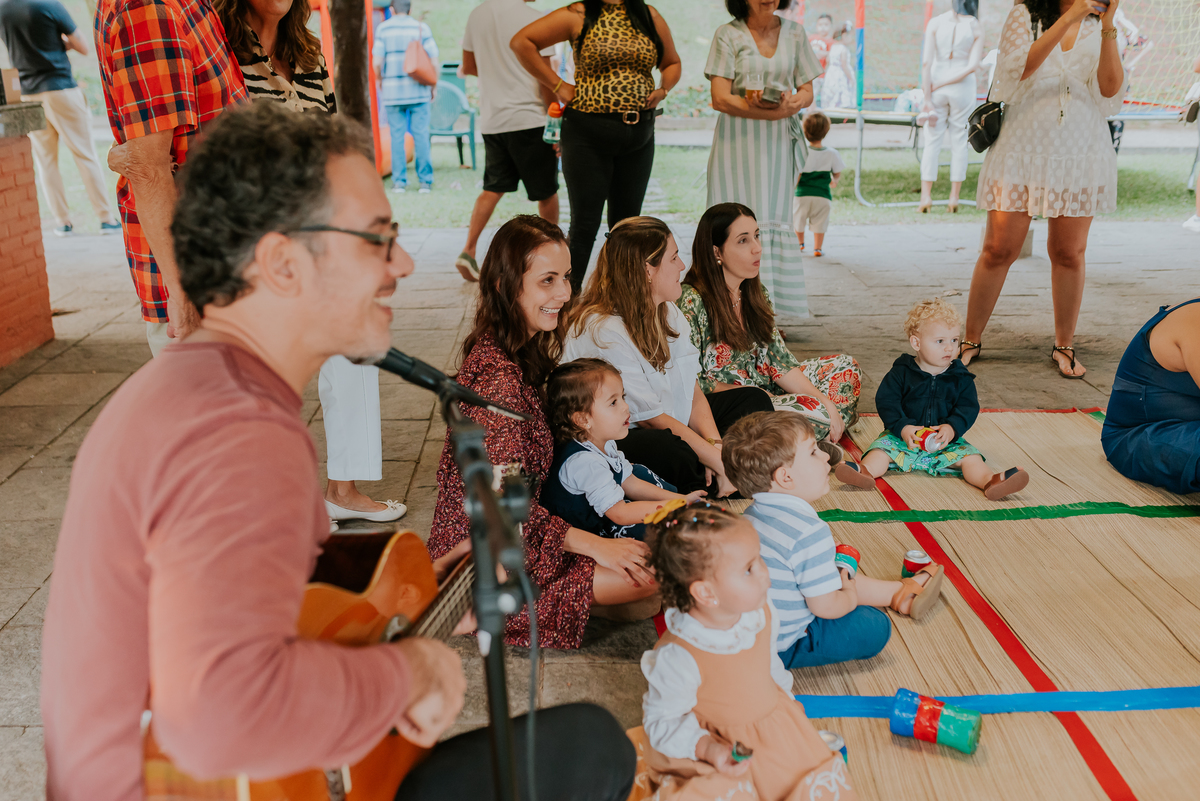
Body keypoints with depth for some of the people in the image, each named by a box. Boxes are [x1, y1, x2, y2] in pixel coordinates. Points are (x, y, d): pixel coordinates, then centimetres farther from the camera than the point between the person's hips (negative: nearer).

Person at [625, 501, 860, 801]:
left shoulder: (761, 613, -9)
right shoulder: (677, 657, -31)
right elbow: (662, 720, -20)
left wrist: (785, 697, 19)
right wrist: (706, 748, -32)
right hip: (720, 749, -5)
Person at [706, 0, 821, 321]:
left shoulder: (794, 33, 13)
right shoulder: (727, 35, 3)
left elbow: (807, 93, 13)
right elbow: (720, 98, -6)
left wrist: (791, 103, -11)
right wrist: (773, 112, -14)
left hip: (779, 141, 3)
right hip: (737, 139, -2)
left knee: (773, 219, -4)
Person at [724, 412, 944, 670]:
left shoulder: (753, 514, -2)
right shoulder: (809, 532, -30)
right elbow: (825, 606, -24)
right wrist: (849, 597, -3)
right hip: (782, 645, -9)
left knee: (838, 576, 25)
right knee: (875, 627, -6)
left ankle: (899, 593, 40)